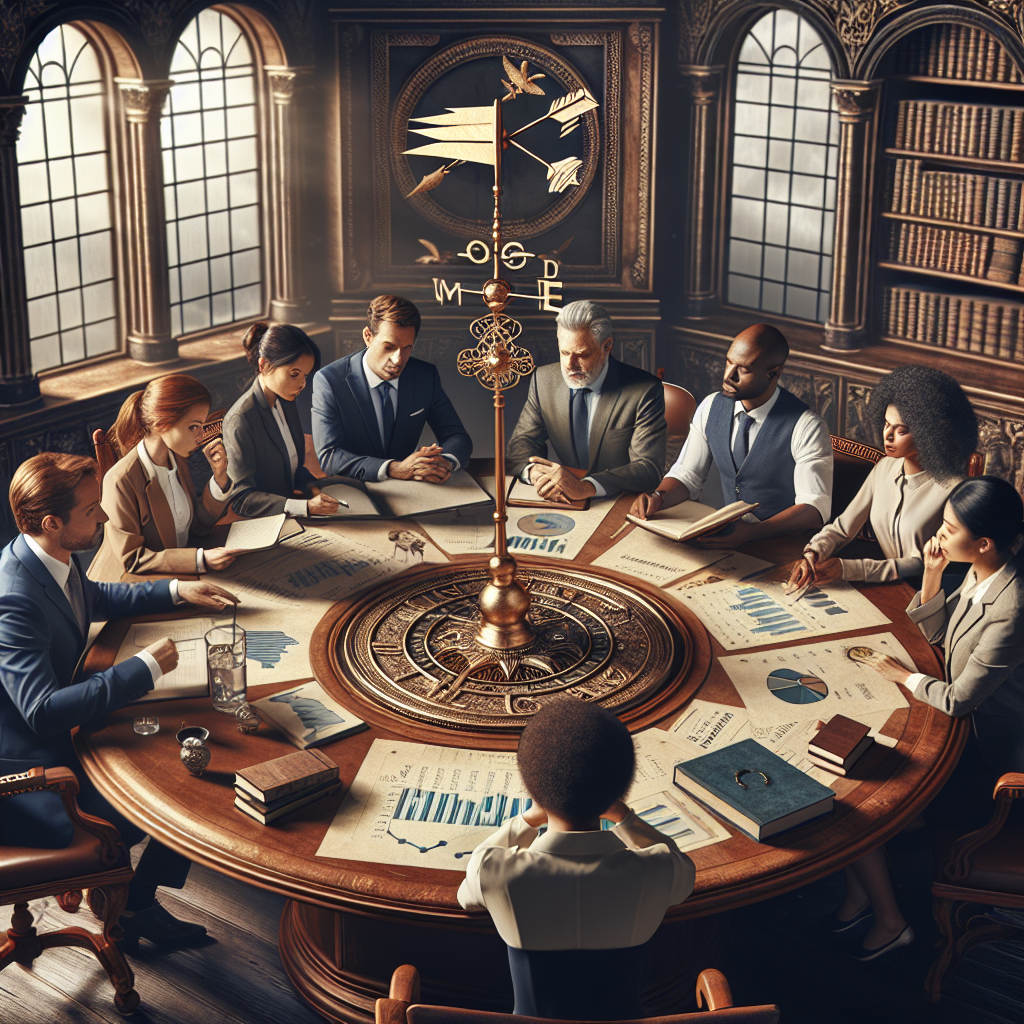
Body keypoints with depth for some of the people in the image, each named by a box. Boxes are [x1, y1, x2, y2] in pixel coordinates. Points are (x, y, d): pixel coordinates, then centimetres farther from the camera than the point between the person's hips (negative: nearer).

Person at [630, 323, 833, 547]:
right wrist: (657, 497, -16)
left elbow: (814, 509, -19)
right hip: (727, 533, 6)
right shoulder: (711, 407, 2)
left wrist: (751, 532, -34)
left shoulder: (806, 427, -15)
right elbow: (685, 477, 8)